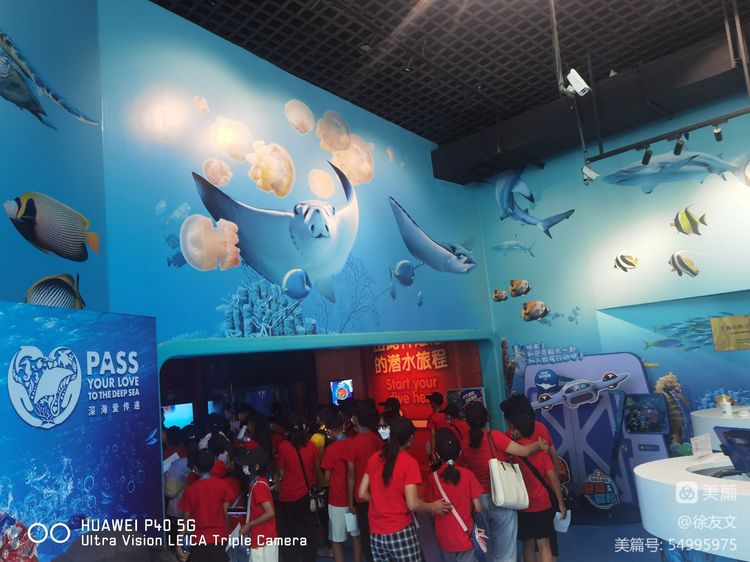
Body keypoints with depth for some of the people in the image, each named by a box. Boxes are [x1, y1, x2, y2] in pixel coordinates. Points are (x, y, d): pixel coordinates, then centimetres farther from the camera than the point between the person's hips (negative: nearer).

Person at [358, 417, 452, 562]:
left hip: (375, 532, 5)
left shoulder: (374, 458, 2)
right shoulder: (409, 462, -14)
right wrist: (433, 507, 0)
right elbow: (413, 504, -17)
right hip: (400, 531, -5)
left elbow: (362, 493, 7)